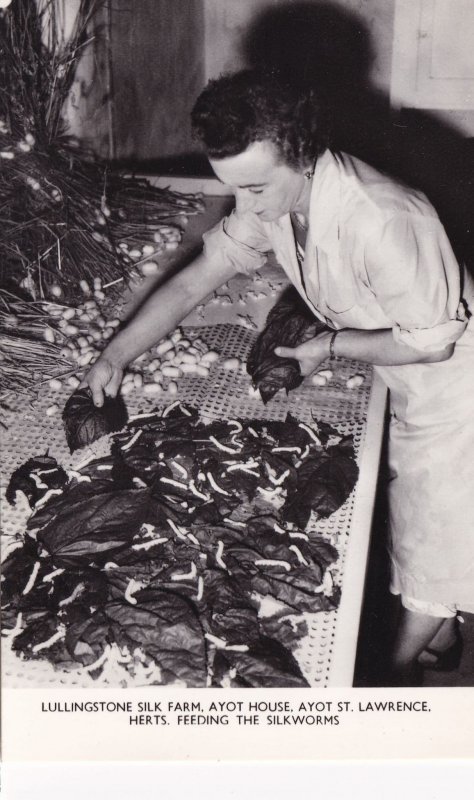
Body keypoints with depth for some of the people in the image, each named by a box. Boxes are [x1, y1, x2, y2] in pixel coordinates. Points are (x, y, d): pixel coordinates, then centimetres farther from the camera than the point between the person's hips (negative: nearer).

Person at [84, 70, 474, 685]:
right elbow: (197, 278, -7)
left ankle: (398, 671, 30)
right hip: (407, 394, 8)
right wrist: (117, 353, -16)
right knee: (414, 513, 23)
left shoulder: (384, 222, -39)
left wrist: (331, 346, -21)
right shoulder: (269, 198, -14)